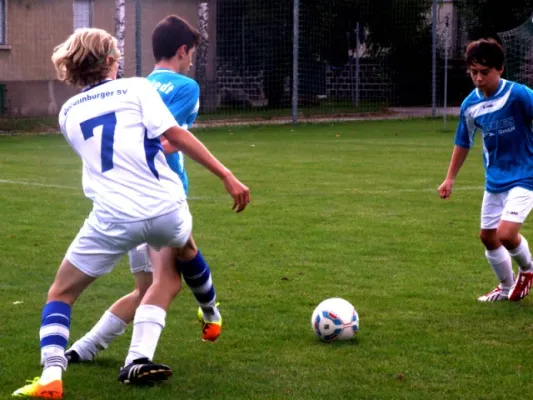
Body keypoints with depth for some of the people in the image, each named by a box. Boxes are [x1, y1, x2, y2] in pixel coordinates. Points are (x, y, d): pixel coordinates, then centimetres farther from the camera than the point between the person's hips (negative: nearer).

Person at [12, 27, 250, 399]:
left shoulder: (69, 112, 18)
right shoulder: (136, 88, 7)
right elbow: (176, 135, -4)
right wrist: (227, 176, -5)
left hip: (113, 218, 1)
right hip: (165, 208, -1)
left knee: (60, 294, 16)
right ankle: (139, 359, 20)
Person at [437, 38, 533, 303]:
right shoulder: (470, 104, -1)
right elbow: (463, 143, 12)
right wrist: (450, 178, 13)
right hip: (494, 180, 6)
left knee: (506, 233, -20)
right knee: (488, 236, 13)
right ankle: (507, 288, 36)